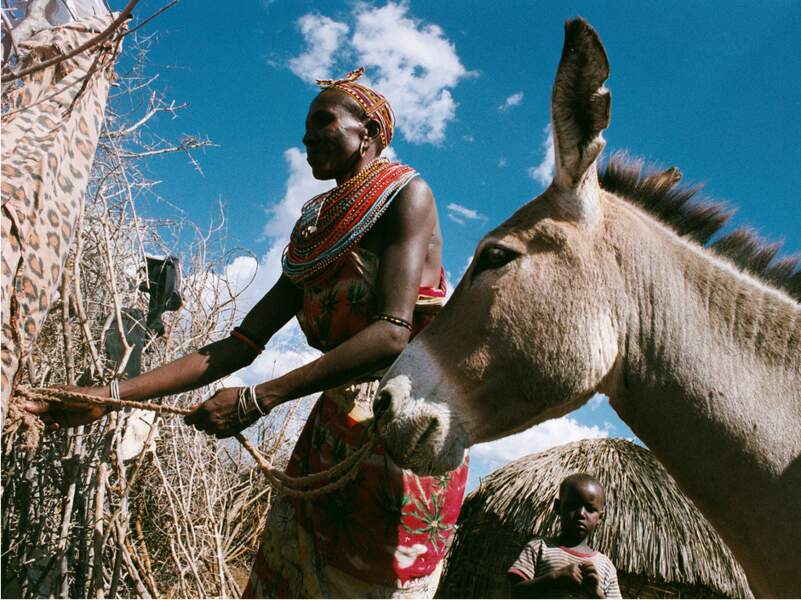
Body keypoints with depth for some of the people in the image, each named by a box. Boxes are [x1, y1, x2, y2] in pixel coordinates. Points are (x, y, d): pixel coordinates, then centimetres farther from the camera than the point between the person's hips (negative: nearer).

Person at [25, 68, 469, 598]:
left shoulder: (407, 194, -6)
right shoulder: (315, 234, 14)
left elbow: (393, 333, -19)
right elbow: (242, 344, 7)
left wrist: (257, 399, -22)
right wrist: (111, 394, -2)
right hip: (333, 431, 6)